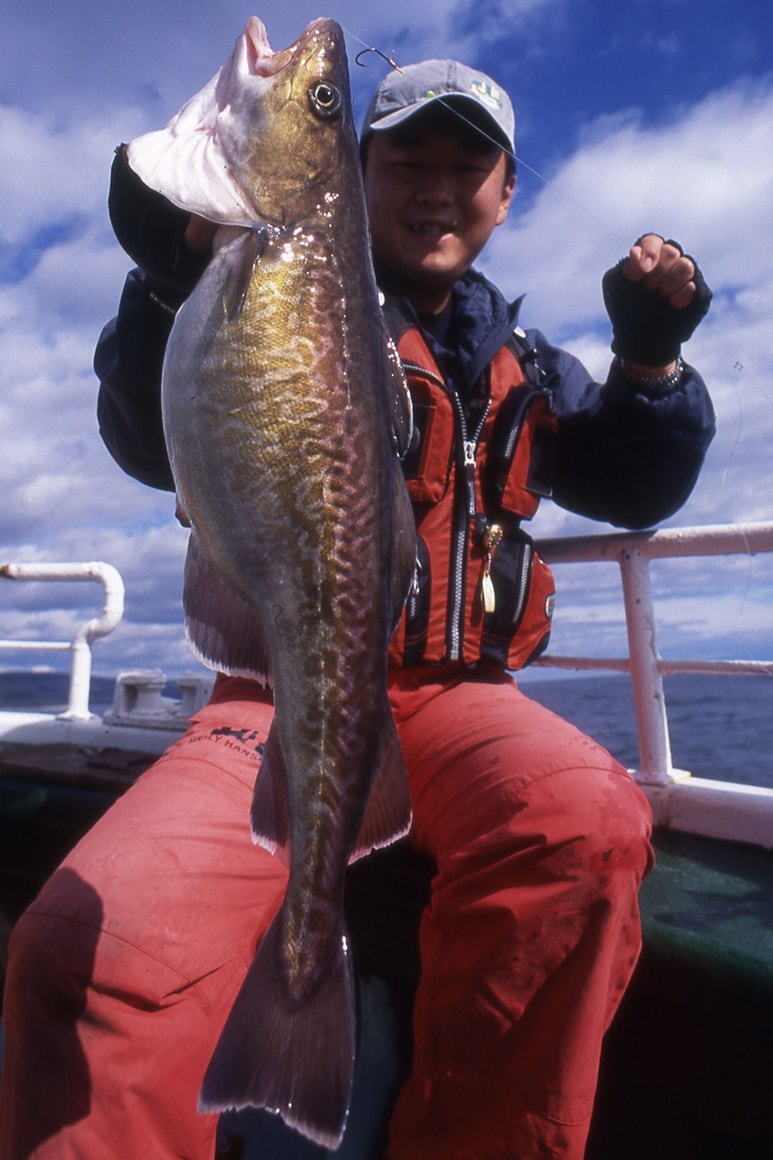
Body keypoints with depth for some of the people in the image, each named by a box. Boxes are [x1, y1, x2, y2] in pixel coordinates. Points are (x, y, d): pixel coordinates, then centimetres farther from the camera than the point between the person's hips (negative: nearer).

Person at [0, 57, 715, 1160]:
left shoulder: (520, 363, 23)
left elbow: (634, 489, 24)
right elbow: (156, 447, -6)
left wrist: (651, 356, 8)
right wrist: (177, 278, -23)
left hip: (453, 695, 3)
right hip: (276, 696, -2)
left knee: (591, 820, -32)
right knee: (93, 942, -30)